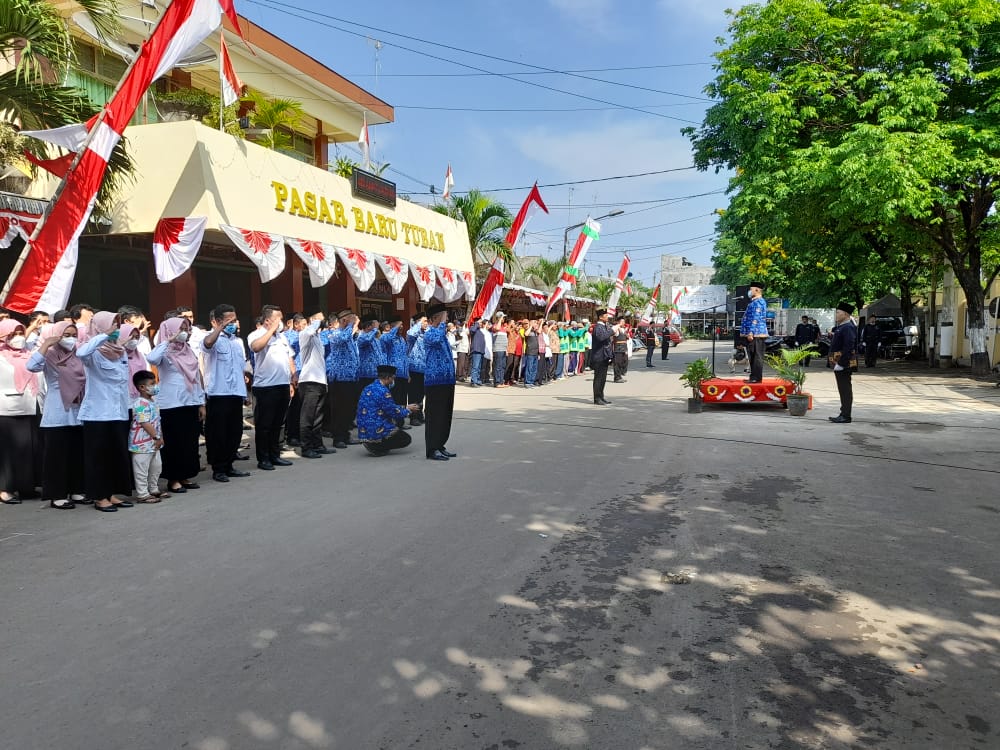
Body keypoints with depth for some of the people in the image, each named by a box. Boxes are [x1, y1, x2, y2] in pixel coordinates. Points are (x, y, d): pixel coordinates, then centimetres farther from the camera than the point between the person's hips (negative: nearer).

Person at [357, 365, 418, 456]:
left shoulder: (368, 388, 10)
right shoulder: (383, 391, -19)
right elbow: (394, 412, -12)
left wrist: (404, 408, 21)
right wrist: (408, 410, 6)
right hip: (376, 433, -9)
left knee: (400, 421, 22)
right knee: (406, 439, 8)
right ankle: (378, 448, -5)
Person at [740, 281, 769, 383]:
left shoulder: (758, 302, -12)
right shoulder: (755, 302, 20)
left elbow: (755, 319, -19)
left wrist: (750, 332, -22)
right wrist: (749, 333, 25)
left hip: (756, 335, -10)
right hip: (754, 335, 10)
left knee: (757, 357, -7)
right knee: (753, 357, 13)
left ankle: (757, 378, -5)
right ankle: (753, 377, 18)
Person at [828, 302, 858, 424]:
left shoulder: (848, 328, -17)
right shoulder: (841, 327, 16)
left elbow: (848, 347, -24)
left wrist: (840, 363, -25)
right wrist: (833, 362, 19)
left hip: (843, 365, -10)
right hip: (840, 364, 10)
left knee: (845, 390, -5)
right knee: (843, 390, 14)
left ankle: (846, 417, -2)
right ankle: (844, 414, 21)